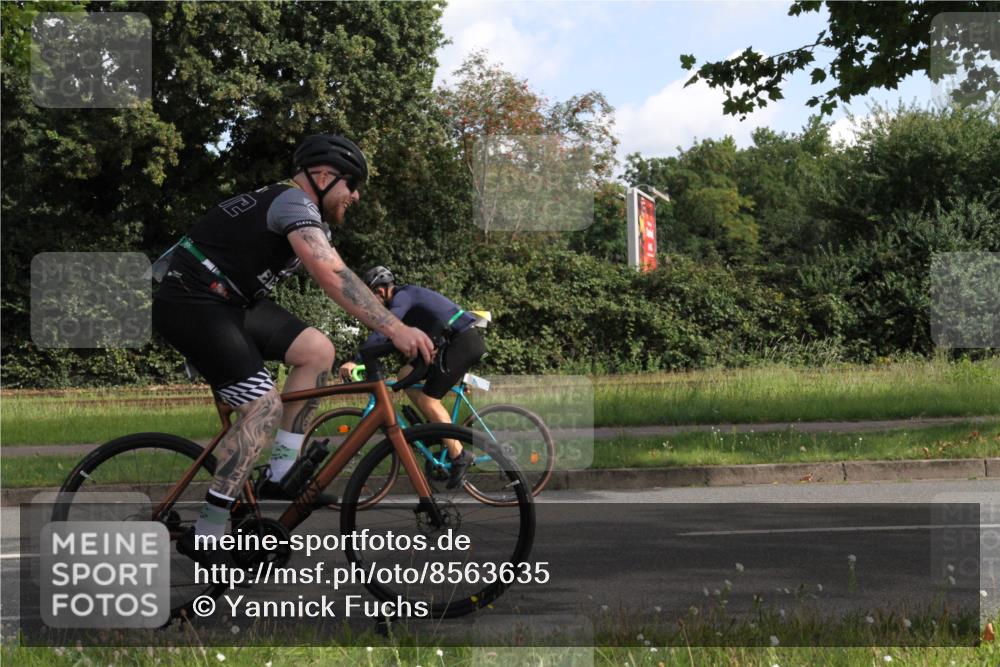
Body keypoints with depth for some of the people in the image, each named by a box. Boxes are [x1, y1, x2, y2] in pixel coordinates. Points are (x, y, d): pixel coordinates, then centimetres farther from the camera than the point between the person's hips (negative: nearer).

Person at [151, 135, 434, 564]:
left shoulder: (309, 215, 16)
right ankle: (204, 537, -17)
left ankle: (281, 474, 4)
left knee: (317, 350, 1)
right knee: (264, 408, -18)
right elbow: (332, 277, -30)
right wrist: (394, 329, -36)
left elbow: (335, 276, 13)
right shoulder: (295, 202, -17)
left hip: (229, 303, 10)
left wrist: (397, 327, 4)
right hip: (191, 304, -10)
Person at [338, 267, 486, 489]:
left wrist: (355, 361, -33)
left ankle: (458, 456, -5)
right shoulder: (408, 296, 18)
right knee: (406, 374, 10)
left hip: (463, 342, -9)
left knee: (428, 399, -8)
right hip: (463, 340, 9)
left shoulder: (402, 297, -12)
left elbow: (382, 332, -27)